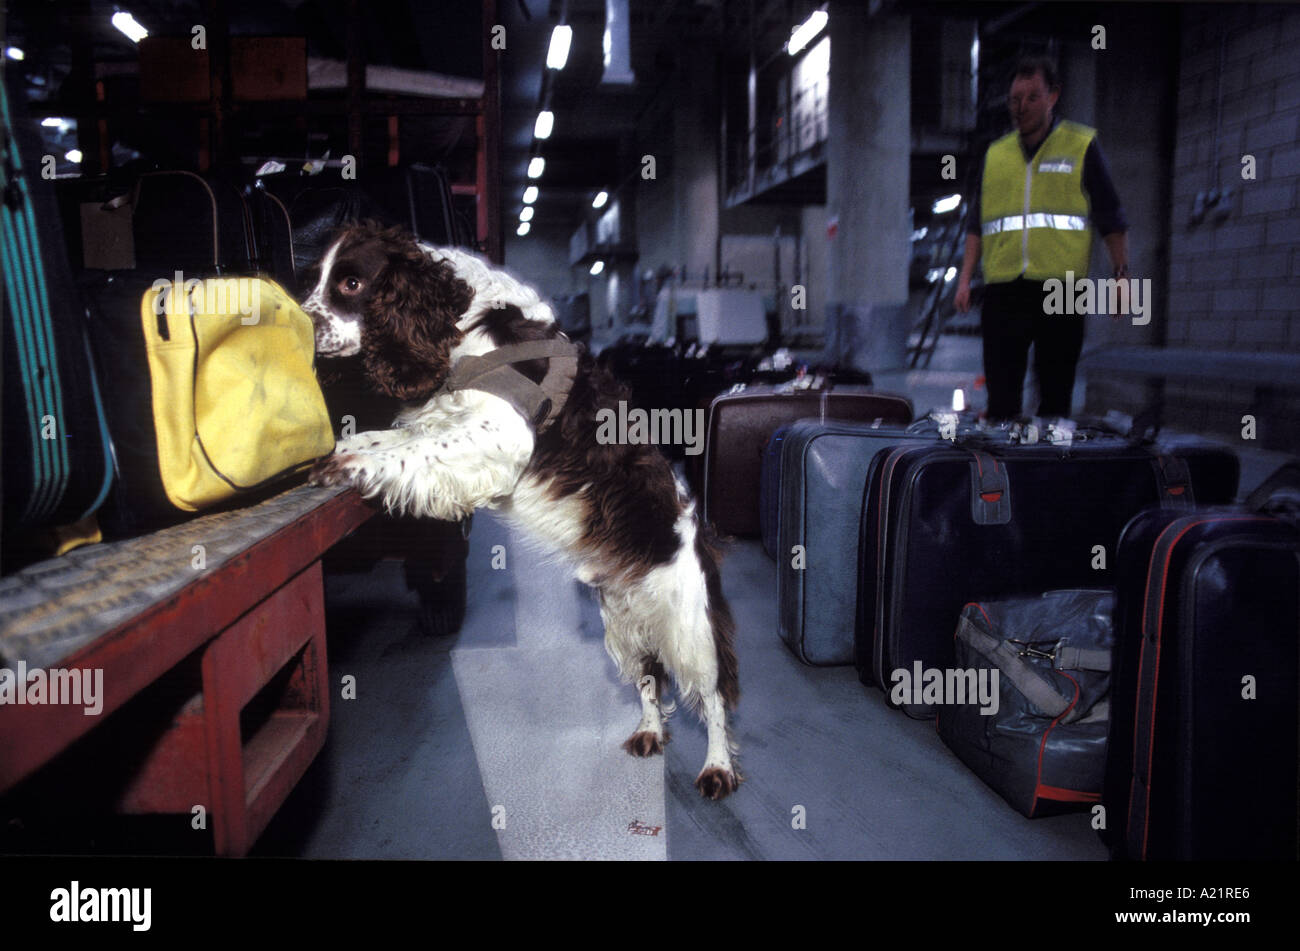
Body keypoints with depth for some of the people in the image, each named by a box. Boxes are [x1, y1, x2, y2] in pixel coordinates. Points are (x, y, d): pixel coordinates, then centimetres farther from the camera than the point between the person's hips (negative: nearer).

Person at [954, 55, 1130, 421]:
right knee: (1001, 393, -1)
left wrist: (1121, 273, -1)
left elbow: (1111, 219, 8)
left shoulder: (1082, 146, 9)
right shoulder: (996, 154, 18)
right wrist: (965, 278, 9)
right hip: (1002, 288, 2)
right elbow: (977, 223, 19)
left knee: (1056, 393, 0)